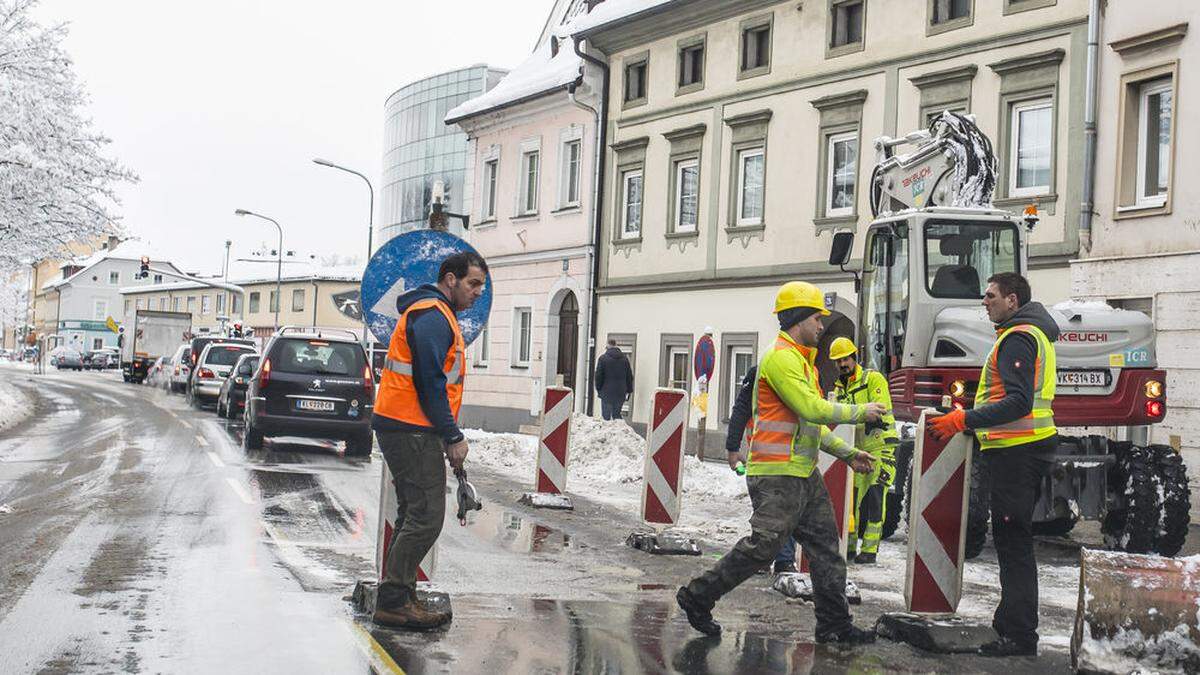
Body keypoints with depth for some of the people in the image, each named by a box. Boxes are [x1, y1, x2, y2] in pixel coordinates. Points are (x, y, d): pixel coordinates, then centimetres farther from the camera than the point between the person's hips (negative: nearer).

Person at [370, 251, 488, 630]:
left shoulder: (437, 315, 23)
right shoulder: (432, 315, -12)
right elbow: (430, 382, -19)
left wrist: (448, 435, 18)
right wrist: (454, 437, -16)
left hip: (402, 428, 11)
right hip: (412, 431, -11)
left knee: (415, 514, 14)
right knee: (427, 516, -10)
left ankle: (397, 598, 19)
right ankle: (392, 601, -6)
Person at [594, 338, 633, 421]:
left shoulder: (603, 358, -4)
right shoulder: (624, 359, 8)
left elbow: (598, 375, -4)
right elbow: (630, 376, 11)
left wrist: (598, 389, 6)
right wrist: (629, 391, 17)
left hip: (607, 392, -4)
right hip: (621, 393, 4)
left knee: (606, 416, -2)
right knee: (617, 415, 12)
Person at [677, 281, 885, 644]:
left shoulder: (801, 361, 20)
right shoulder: (780, 358, -14)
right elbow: (813, 410, -22)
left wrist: (847, 453, 21)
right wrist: (860, 412, -11)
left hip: (804, 472, 11)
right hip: (777, 475, -11)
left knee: (825, 545, 11)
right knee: (762, 545, -10)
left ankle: (835, 624, 18)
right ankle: (697, 597, 3)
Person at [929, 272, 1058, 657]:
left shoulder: (1018, 337, -13)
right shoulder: (1032, 333, 21)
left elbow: (1019, 401, -23)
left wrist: (964, 420, -24)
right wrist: (971, 420, 20)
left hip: (1015, 452, -11)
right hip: (1023, 449, 11)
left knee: (1013, 542, -8)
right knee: (1014, 541, 15)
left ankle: (1020, 636, -6)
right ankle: (1011, 624, 23)